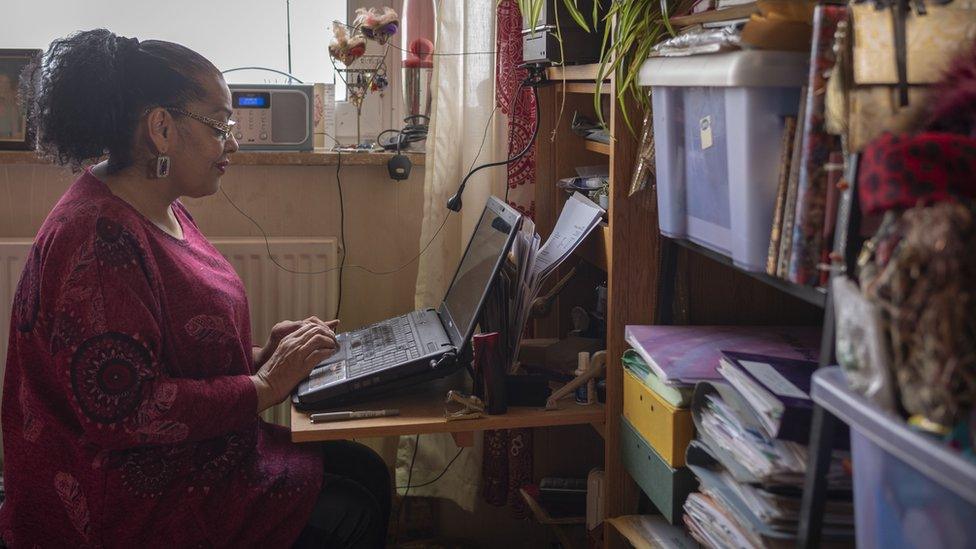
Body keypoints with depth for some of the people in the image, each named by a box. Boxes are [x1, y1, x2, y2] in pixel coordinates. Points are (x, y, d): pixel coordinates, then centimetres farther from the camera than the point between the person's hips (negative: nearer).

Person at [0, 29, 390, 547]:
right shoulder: (97, 237, -24)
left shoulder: (162, 212, 8)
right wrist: (264, 387, -19)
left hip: (191, 455, 10)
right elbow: (123, 407, -28)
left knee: (368, 472, 5)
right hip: (132, 498, -10)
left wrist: (262, 355, 2)